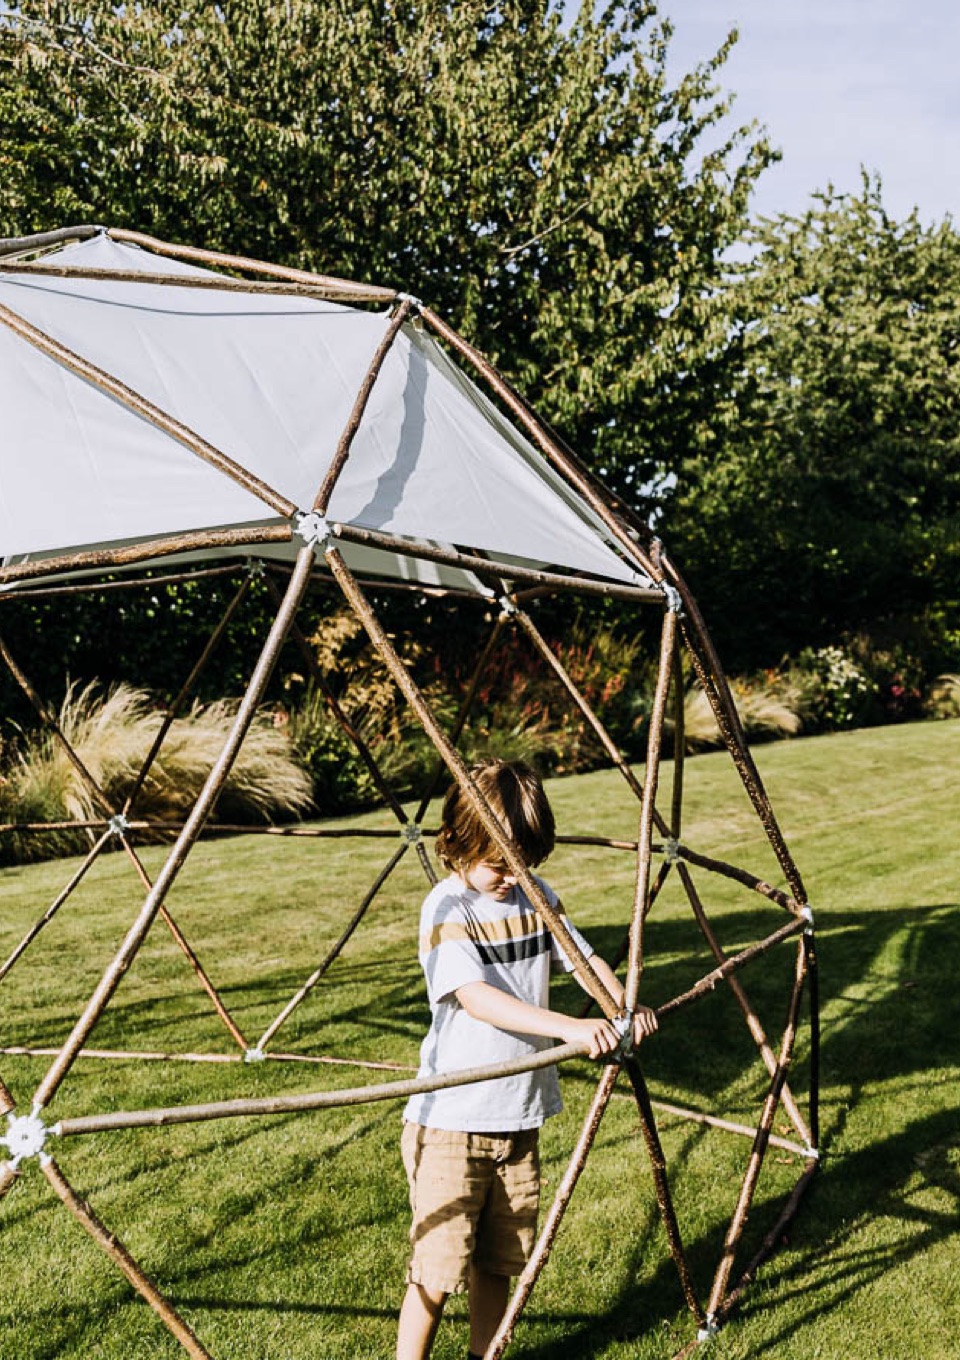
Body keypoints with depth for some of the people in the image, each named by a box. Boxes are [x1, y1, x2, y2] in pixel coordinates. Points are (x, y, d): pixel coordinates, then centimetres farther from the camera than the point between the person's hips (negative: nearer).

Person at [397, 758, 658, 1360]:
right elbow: (476, 998, -27)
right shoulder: (448, 908, -17)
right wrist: (569, 1027, -37)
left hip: (520, 1117, 6)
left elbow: (586, 959, 4)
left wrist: (625, 1005, -17)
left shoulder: (536, 897, 3)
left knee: (499, 1262, 18)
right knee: (437, 1270, 0)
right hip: (452, 1122, -6)